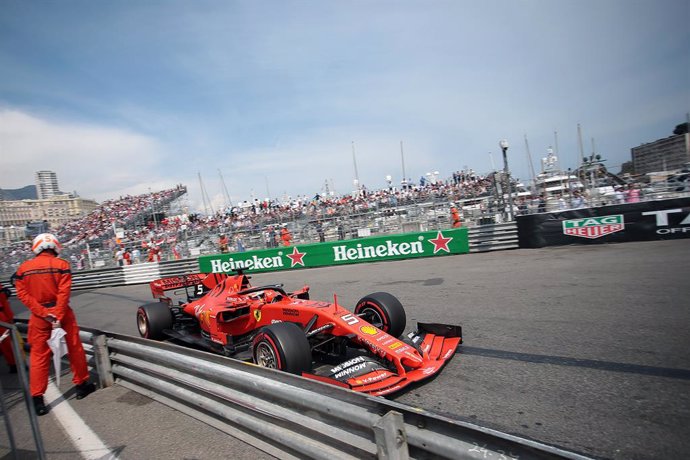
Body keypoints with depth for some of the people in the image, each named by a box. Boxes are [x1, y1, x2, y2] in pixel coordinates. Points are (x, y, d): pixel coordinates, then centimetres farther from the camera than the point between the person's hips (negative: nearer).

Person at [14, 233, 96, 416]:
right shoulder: (61, 264, -8)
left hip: (39, 316, 2)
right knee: (74, 348, 11)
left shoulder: (23, 268, 2)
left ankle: (37, 398, 10)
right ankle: (82, 384, 22)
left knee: (38, 355, 10)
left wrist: (43, 313, -10)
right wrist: (58, 316, -14)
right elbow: (64, 292, -16)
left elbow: (23, 294, -6)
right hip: (61, 312, -2)